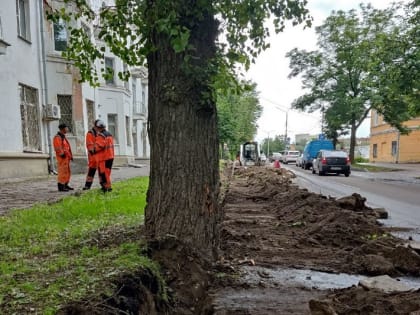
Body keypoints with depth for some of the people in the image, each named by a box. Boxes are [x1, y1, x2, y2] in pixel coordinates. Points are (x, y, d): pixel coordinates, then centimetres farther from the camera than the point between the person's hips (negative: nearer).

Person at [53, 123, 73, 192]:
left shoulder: (63, 137, 21)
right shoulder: (57, 137, -11)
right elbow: (57, 148, -19)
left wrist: (70, 155, 20)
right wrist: (62, 154, -22)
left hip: (66, 157, 10)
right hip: (62, 158, -10)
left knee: (67, 172, 14)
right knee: (62, 171, -9)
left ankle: (65, 185, 22)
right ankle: (61, 186, -6)